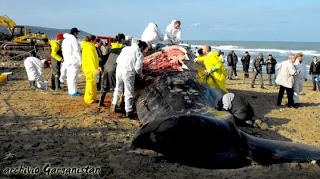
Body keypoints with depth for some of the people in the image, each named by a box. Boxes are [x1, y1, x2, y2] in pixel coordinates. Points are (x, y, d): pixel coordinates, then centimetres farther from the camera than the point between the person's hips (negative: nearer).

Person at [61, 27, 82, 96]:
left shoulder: (65, 40, 16)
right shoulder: (73, 39, -11)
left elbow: (63, 51, 17)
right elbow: (76, 51, -15)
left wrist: (65, 59, 20)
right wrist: (80, 60, -11)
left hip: (67, 61, 9)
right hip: (74, 61, -9)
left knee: (69, 76, 12)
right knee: (73, 76, -7)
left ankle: (70, 91, 18)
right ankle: (73, 92, -6)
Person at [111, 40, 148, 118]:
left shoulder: (125, 48, 9)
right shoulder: (139, 54, -6)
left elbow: (118, 60, 12)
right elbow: (138, 68, -11)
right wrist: (140, 74, 8)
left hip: (119, 70, 5)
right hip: (128, 73, -5)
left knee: (118, 89, 23)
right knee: (129, 93, 6)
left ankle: (114, 105, 33)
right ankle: (128, 111, 12)